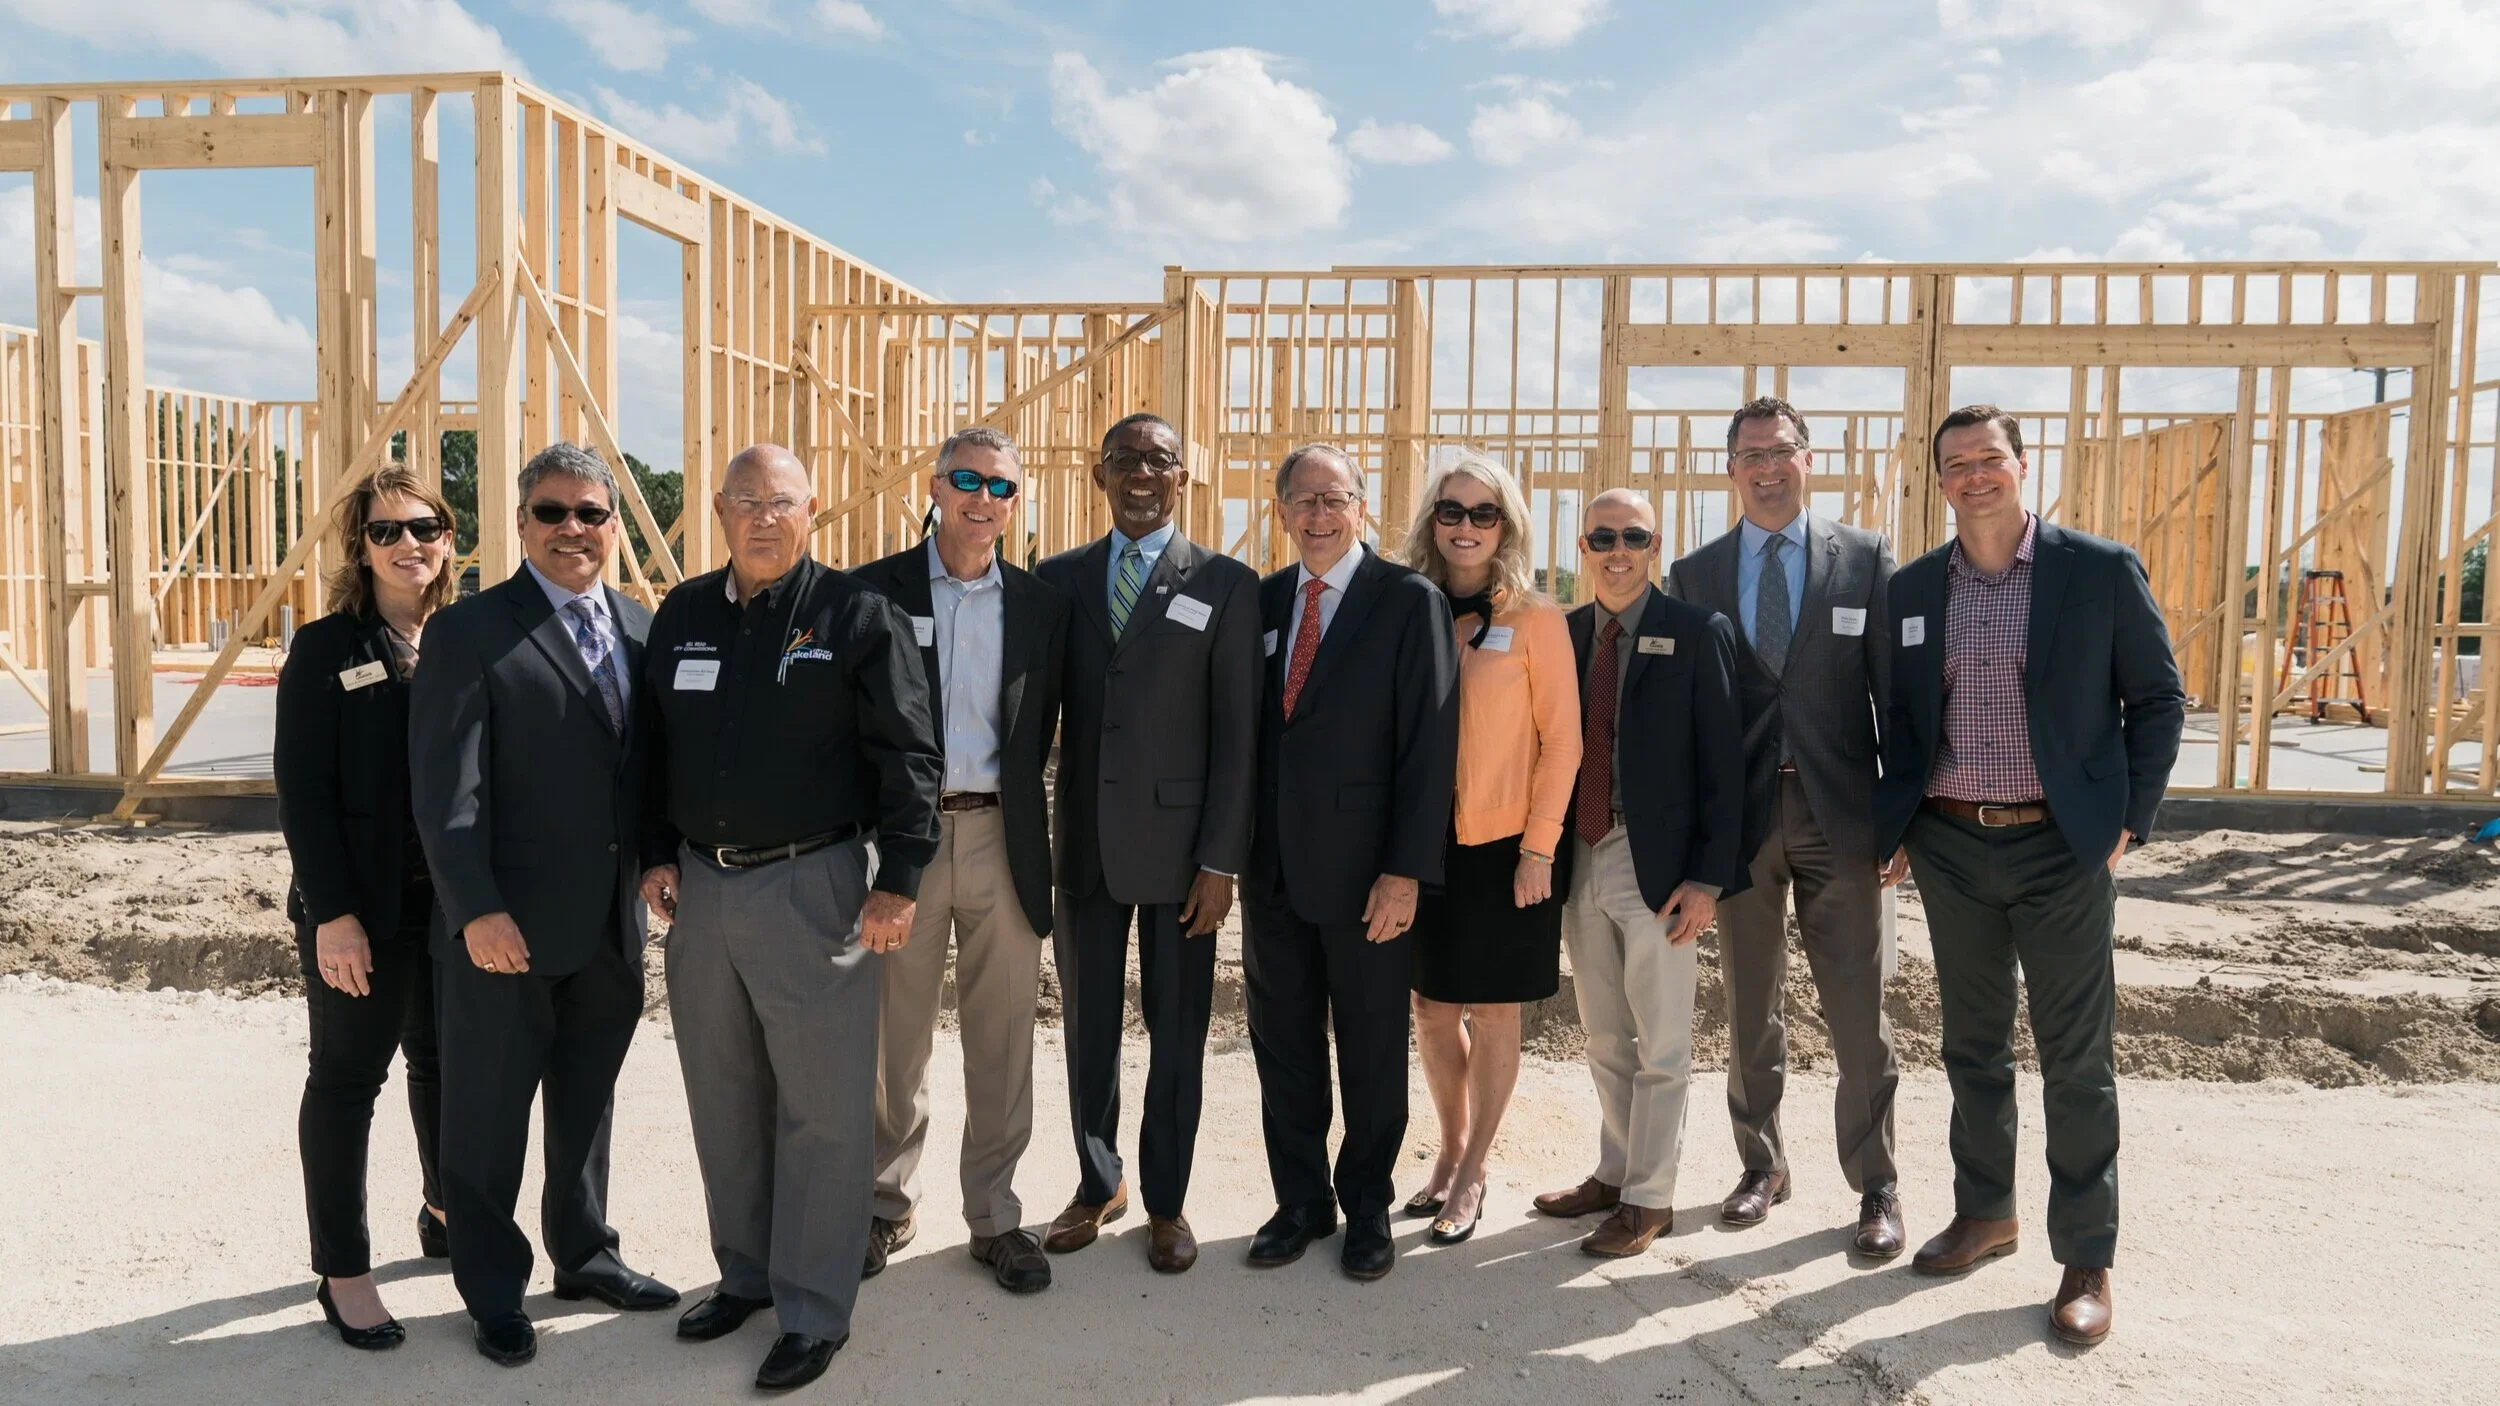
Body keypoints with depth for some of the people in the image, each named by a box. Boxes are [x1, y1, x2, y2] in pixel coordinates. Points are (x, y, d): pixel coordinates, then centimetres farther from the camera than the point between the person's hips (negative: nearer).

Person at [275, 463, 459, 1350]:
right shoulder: (326, 649, -6)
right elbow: (303, 791, -9)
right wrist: (333, 913, -15)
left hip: (458, 903, 4)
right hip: (364, 909, -4)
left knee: (445, 1061, 16)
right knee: (347, 1079, 7)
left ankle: (448, 1214, 36)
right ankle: (342, 1273, 17)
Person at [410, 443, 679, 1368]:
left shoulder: (640, 627, 8)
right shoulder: (470, 632, -9)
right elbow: (446, 790, -15)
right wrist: (475, 910, -20)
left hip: (612, 926, 5)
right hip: (506, 930, -5)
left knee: (587, 1104, 19)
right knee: (487, 1117, 10)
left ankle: (583, 1256, 37)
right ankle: (494, 1292, 27)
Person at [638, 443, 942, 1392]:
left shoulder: (857, 615, -6)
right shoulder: (682, 614, 9)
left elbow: (908, 755, -8)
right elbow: (653, 742, 16)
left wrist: (899, 880, -13)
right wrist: (657, 853, 8)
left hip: (813, 887, -5)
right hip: (700, 887, 6)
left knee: (821, 1109, 2)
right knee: (723, 1099, 16)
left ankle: (814, 1313, 15)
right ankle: (745, 1274, 34)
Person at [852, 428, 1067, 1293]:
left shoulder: (1040, 606, 6)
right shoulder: (874, 592, 0)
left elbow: (1039, 732, 10)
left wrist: (1015, 813, 3)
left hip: (1000, 837, 2)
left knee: (1001, 1041, 8)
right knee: (894, 1037, 10)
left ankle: (994, 1216, 22)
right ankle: (886, 1205, 27)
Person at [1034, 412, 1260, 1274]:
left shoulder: (1225, 585, -2)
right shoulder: (1059, 579, 8)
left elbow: (1238, 732, -5)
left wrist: (1221, 859, -9)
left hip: (1178, 845, -3)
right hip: (1083, 840, 3)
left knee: (1177, 1031, 9)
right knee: (1088, 1025, 13)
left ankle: (1166, 1202, 25)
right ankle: (1098, 1184, 33)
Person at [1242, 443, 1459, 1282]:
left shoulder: (1409, 601, -7)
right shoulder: (1263, 600, 9)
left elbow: (1429, 742, -11)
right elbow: (1248, 726, 11)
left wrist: (1406, 871, -16)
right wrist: (1234, 850, 5)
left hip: (1364, 873, -4)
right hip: (1274, 867, 5)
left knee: (1371, 1050, 10)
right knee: (1283, 1046, 14)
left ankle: (1366, 1206, 29)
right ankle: (1301, 1202, 30)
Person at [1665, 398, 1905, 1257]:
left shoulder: (1866, 560, 2)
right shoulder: (1694, 575, 6)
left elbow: (1896, 692, 1)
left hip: (1839, 815, -1)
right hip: (1737, 816, 2)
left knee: (1860, 1016, 5)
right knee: (1750, 1012, 13)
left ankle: (1876, 1187, 20)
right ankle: (1762, 1166, 30)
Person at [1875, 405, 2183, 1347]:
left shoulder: (2101, 570, -4)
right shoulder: (1911, 589, 6)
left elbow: (2158, 698, 0)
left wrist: (2130, 818, -5)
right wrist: (1897, 830, 5)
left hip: (2062, 848, -3)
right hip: (1951, 848, 4)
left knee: (2076, 1059, 4)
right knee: (1972, 1046, 15)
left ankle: (2086, 1260, 17)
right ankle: (1984, 1213, 32)